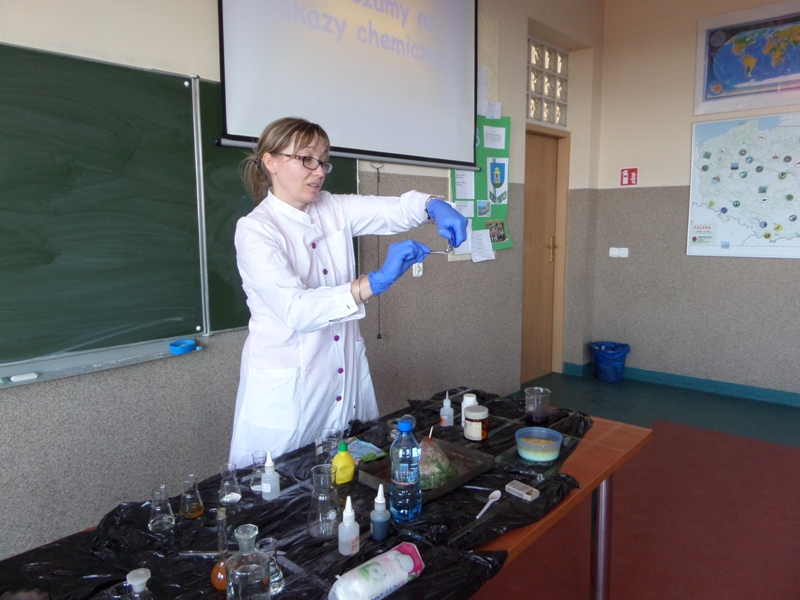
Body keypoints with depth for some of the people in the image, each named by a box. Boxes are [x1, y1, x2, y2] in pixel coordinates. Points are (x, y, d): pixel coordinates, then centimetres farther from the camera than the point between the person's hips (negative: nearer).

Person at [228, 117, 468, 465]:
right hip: (287, 389, -5)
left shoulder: (333, 209, 4)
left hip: (347, 375, 5)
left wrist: (435, 207, -24)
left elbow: (396, 209, -1)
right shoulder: (255, 230, -14)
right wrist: (376, 282, -36)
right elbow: (296, 309, -27)